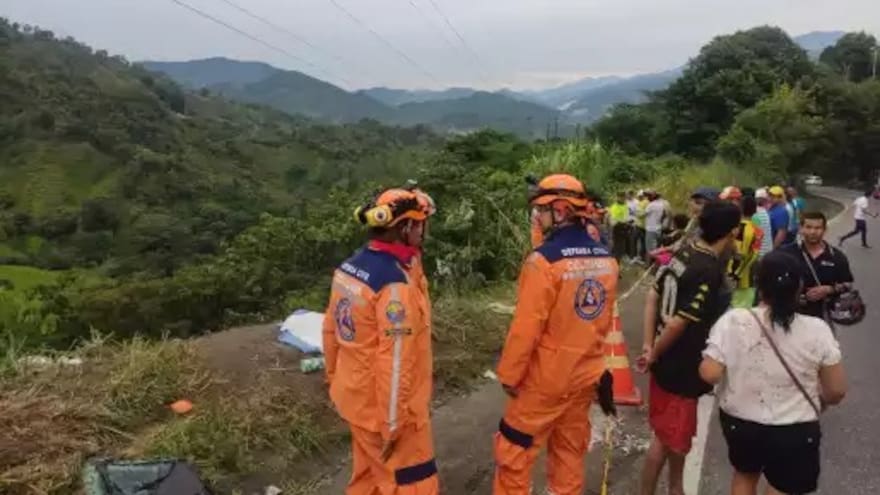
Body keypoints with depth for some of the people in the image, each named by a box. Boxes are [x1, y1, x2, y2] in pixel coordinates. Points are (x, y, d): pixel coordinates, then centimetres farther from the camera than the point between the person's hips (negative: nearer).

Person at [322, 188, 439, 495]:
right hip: (385, 407, -8)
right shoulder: (396, 285, -28)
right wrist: (393, 425, -18)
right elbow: (395, 364, -26)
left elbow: (331, 331, 8)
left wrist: (335, 378, 20)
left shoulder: (348, 268, -2)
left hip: (355, 397, 8)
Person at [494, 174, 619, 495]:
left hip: (545, 376, -6)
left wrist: (509, 374, -8)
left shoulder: (545, 259, -22)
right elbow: (606, 320, 8)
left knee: (514, 449, 9)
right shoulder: (606, 259, -1)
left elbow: (526, 328, -20)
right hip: (585, 375, 7)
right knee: (570, 450, 20)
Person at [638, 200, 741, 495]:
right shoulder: (710, 271, -24)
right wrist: (654, 355, -10)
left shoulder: (684, 255, 2)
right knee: (667, 438, 6)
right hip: (680, 366, -9)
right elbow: (677, 323, -25)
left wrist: (648, 345, 7)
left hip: (669, 360, 9)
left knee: (676, 434, 24)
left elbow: (653, 296, 6)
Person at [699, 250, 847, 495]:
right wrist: (812, 402, 13)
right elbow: (837, 391, -7)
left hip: (740, 423, 1)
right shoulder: (816, 330, -14)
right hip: (794, 432, -1)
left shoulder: (733, 321, -16)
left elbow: (710, 373, -18)